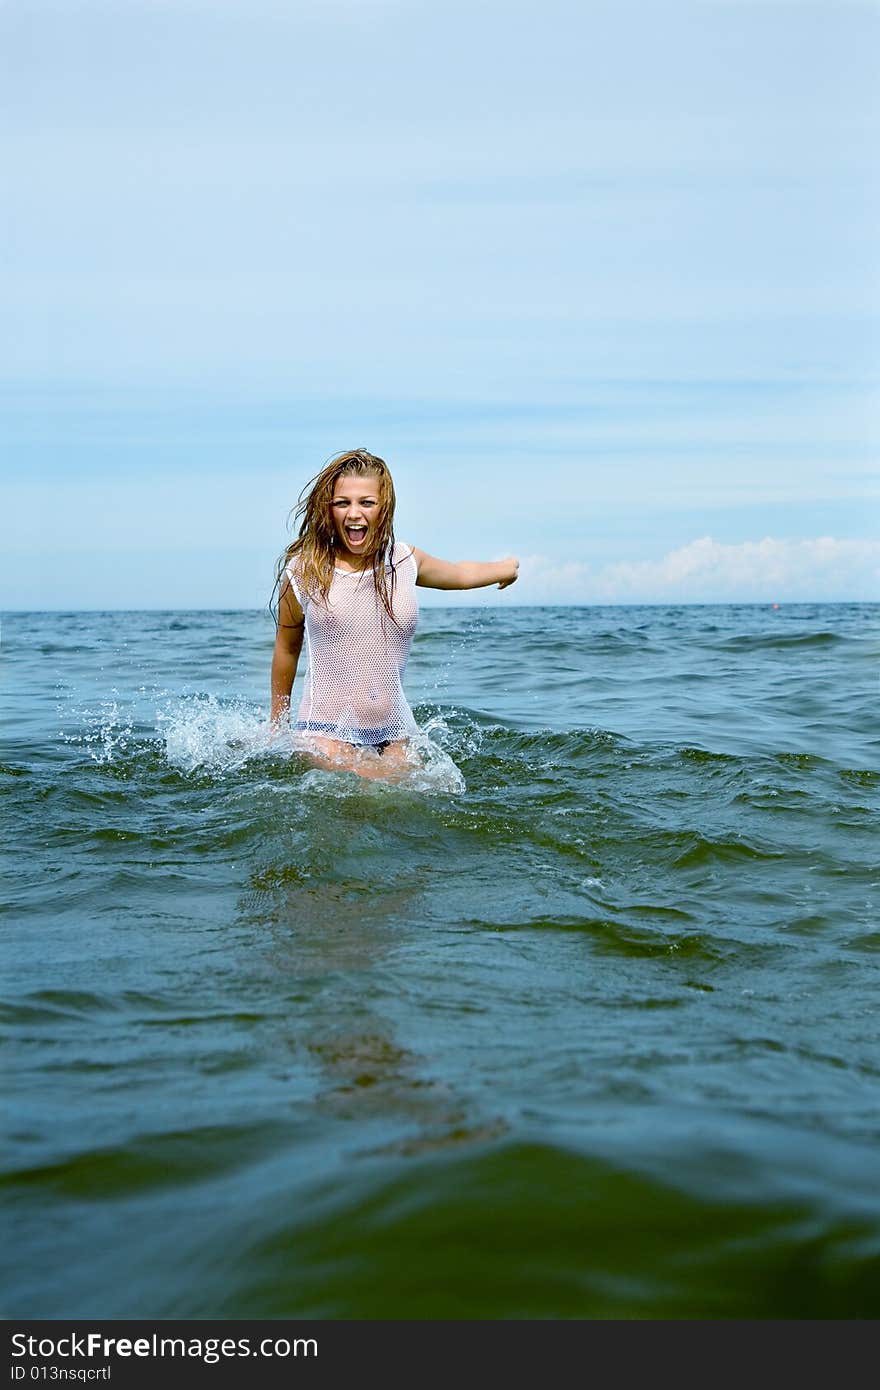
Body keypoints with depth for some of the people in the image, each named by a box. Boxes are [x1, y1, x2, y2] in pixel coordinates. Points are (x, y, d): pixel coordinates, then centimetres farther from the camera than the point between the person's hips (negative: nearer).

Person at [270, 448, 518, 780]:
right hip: (326, 730, -4)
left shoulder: (405, 560, 4)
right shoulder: (302, 572, -3)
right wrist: (276, 726, 23)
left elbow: (460, 573, 28)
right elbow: (286, 648, 14)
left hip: (394, 733, 5)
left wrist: (506, 567, 46)